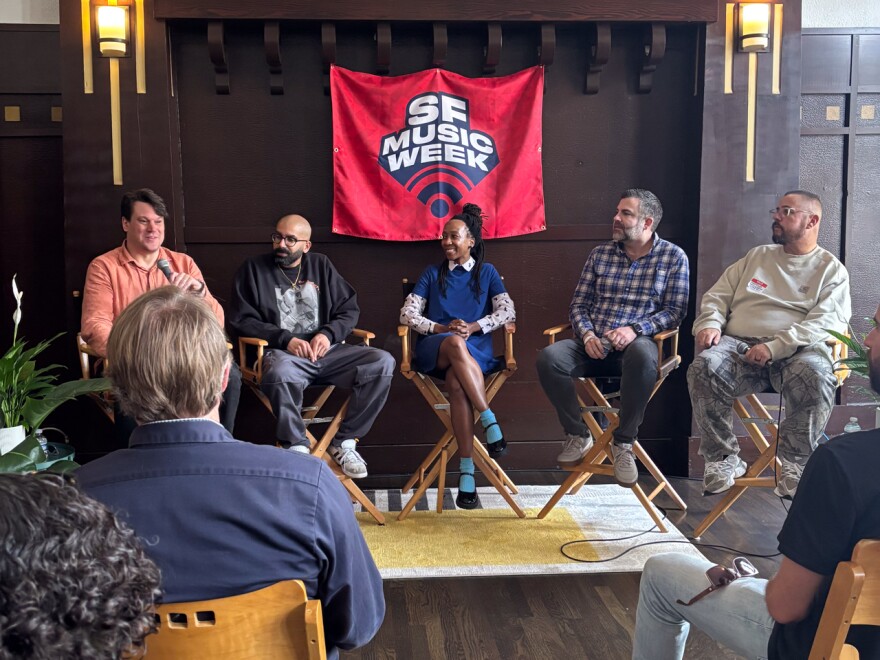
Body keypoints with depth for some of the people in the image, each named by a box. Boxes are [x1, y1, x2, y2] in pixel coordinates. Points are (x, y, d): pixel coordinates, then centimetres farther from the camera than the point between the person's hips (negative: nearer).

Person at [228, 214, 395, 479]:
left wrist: (328, 333, -8)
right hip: (282, 353, -3)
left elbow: (349, 309, 14)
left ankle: (344, 442, -11)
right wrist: (285, 340, -13)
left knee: (382, 362, -20)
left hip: (327, 351, 4)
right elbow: (241, 320, 0)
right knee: (280, 372, -40)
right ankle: (297, 449, -20)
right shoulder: (253, 269, 8)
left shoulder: (321, 265, 16)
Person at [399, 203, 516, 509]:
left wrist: (473, 327, -11)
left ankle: (466, 469, -37)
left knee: (456, 380, -37)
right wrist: (441, 329, -9)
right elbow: (407, 314, 9)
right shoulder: (432, 274, 20)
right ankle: (490, 421, -39)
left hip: (477, 350, 0)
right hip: (434, 350, 1)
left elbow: (508, 312, 5)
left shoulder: (487, 272, 18)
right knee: (456, 344, -38)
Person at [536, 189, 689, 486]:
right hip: (594, 345, 3)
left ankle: (623, 442, -21)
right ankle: (578, 435, -7)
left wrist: (635, 329, -17)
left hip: (637, 343, -3)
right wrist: (587, 334, -8)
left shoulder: (673, 257, 6)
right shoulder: (600, 254, 15)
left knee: (642, 355, -41)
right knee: (548, 358, -27)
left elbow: (675, 310, -1)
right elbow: (578, 304, 13)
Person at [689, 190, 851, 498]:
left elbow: (827, 321, -5)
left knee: (816, 377, -37)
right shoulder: (756, 256, 24)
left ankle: (796, 463, -15)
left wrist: (775, 346, -20)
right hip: (739, 344, 3)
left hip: (797, 350, -2)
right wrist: (710, 323, -3)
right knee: (704, 368, -30)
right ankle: (723, 457, -18)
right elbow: (717, 295, 21)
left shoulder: (831, 269, 11)